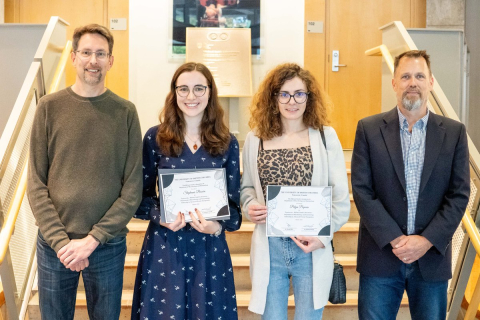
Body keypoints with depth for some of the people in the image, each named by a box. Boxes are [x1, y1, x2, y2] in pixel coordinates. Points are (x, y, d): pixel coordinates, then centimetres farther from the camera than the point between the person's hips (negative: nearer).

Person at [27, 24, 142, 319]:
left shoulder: (125, 112, -2)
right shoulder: (50, 107, -1)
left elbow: (133, 188, -5)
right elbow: (36, 184, -2)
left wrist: (93, 239, -11)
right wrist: (60, 240, -11)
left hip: (109, 245, 0)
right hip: (54, 244, 0)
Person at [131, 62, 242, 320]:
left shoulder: (227, 143, 1)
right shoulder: (155, 138, -2)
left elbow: (233, 200, 3)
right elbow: (142, 194, 2)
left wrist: (218, 226, -16)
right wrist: (161, 218, -17)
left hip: (210, 246, 1)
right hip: (164, 245, -1)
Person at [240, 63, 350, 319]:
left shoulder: (325, 136, -1)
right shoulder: (256, 138, 3)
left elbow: (341, 196, -1)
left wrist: (322, 234, -12)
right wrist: (249, 206, -8)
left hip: (312, 249, -1)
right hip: (268, 248, 1)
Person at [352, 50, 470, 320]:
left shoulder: (454, 132, 3)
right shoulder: (369, 129, 0)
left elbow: (459, 194, 0)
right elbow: (362, 189, -5)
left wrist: (427, 241, -11)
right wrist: (395, 239, -13)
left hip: (432, 255, 1)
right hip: (381, 253, -1)